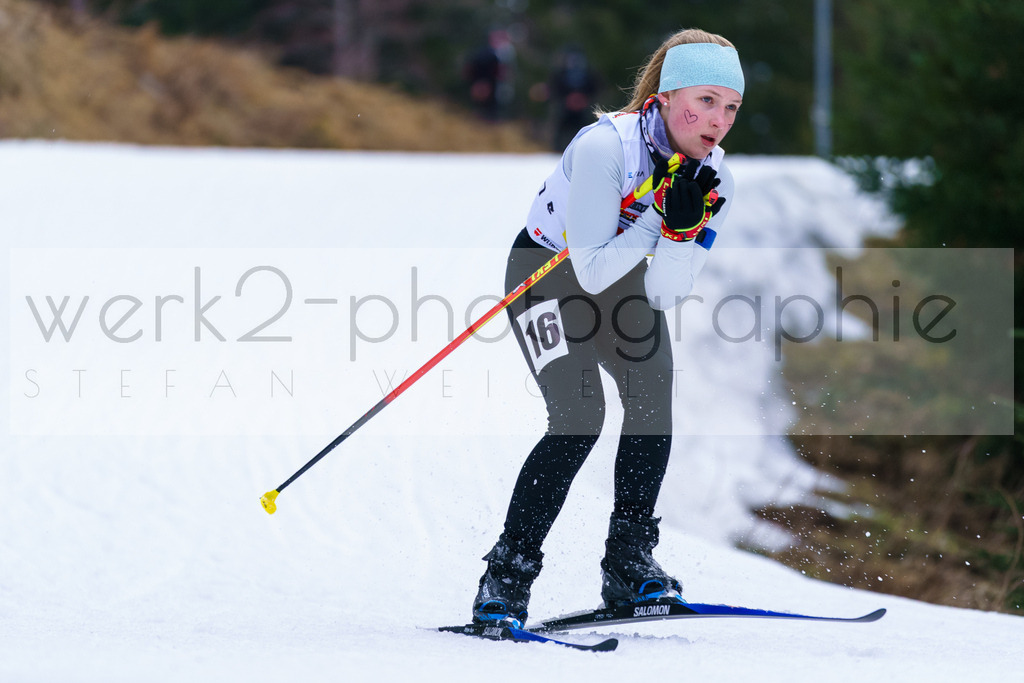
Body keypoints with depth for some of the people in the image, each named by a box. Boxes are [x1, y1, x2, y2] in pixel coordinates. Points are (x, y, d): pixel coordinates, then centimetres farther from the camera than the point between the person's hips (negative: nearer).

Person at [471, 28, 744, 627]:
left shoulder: (713, 180, -13)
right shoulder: (605, 147, -31)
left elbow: (664, 295, -16)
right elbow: (592, 272, -32)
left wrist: (683, 229, -32)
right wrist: (658, 213, -36)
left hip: (624, 275, 5)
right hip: (548, 271, -5)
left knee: (654, 388, -20)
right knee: (580, 414, -21)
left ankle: (629, 562, -10)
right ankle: (507, 576, -11)